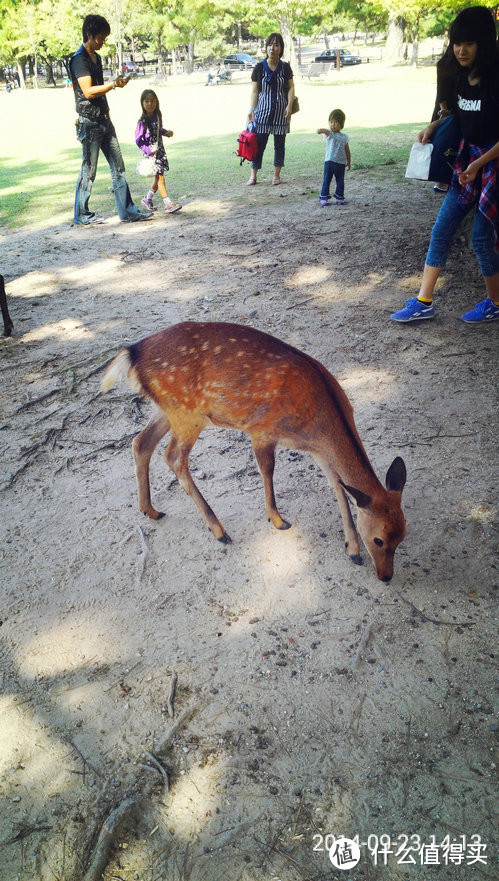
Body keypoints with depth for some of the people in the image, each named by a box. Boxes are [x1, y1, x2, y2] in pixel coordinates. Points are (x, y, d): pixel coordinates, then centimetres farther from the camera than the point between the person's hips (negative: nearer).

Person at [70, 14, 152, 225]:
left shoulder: (96, 57, 17)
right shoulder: (79, 59, -12)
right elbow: (88, 91, -20)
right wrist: (114, 84, -15)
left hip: (103, 120, 9)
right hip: (89, 123, -9)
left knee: (118, 167, 5)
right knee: (88, 170, -3)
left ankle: (128, 211, 7)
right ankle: (82, 215, 8)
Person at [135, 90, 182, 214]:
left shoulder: (157, 116, 6)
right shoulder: (143, 121, -14)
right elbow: (138, 140, -13)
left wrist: (167, 132, 4)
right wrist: (148, 150, -20)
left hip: (160, 149, 7)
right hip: (151, 152, -7)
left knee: (158, 177, 12)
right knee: (159, 177, -10)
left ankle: (147, 199, 29)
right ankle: (168, 204, -11)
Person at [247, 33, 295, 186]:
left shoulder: (285, 67, 4)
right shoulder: (259, 67, 1)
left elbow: (291, 87, 7)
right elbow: (254, 91, 2)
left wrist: (289, 106, -7)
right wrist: (252, 110, -5)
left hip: (281, 111, 1)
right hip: (263, 110, -1)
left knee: (280, 143, 5)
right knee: (259, 143, -4)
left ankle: (276, 175, 16)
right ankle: (253, 176, 2)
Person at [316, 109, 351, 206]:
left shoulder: (344, 137, 6)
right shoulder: (329, 133, -1)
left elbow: (347, 150, 14)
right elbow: (326, 131, -27)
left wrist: (349, 162, 15)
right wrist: (320, 130, -49)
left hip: (341, 163, 2)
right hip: (329, 161, -2)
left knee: (340, 181, 9)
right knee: (326, 181, 1)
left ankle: (339, 197, 19)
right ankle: (324, 198, 8)